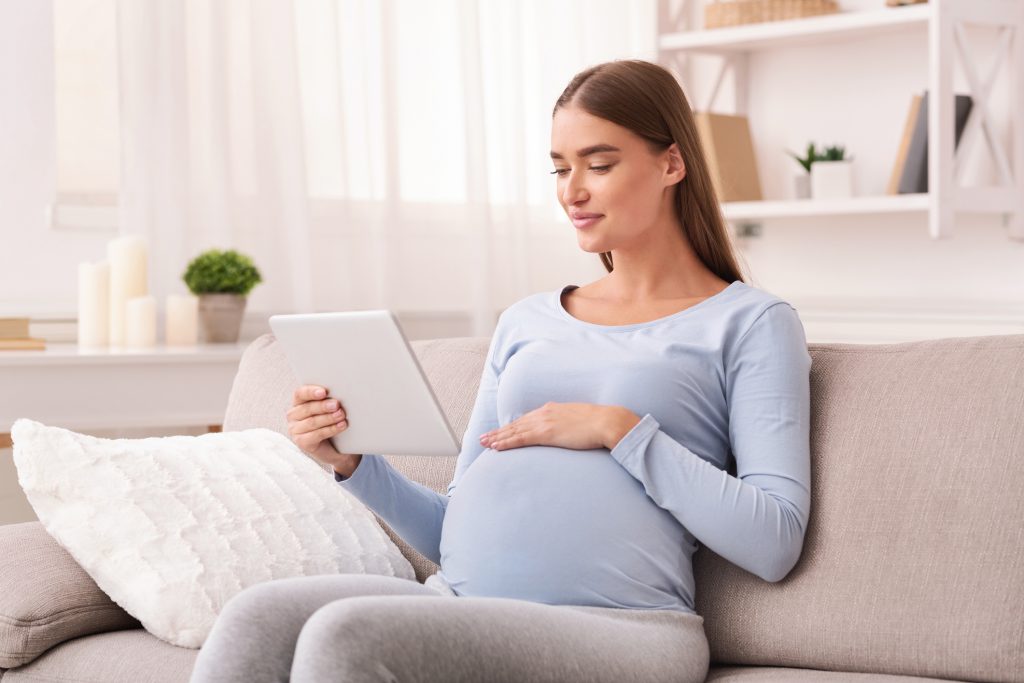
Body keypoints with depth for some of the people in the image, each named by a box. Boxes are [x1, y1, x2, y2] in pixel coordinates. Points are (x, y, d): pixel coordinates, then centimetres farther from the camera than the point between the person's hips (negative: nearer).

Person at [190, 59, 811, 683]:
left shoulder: (751, 322, 8)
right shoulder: (527, 321, 24)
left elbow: (774, 543, -5)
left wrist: (620, 431, -7)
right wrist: (355, 465, 6)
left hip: (615, 625, -5)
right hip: (460, 602, 5)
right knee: (254, 620, -25)